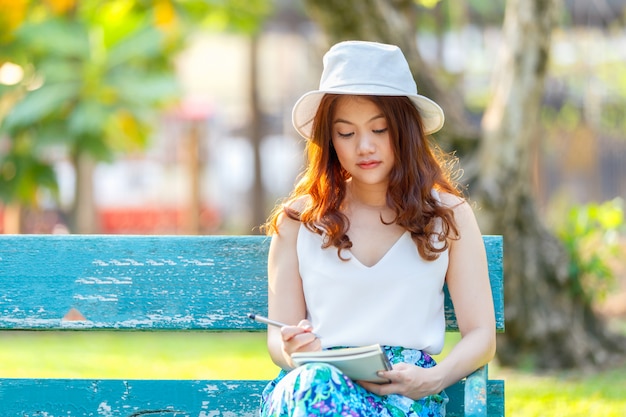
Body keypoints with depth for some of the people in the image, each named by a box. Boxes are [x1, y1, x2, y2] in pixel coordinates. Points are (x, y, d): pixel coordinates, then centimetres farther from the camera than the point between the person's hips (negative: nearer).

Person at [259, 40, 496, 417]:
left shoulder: (448, 215, 14)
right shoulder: (298, 220, 15)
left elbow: (481, 336, 11)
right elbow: (278, 337, 15)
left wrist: (433, 380, -12)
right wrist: (293, 351, -12)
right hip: (312, 385, 1)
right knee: (317, 385, -41)